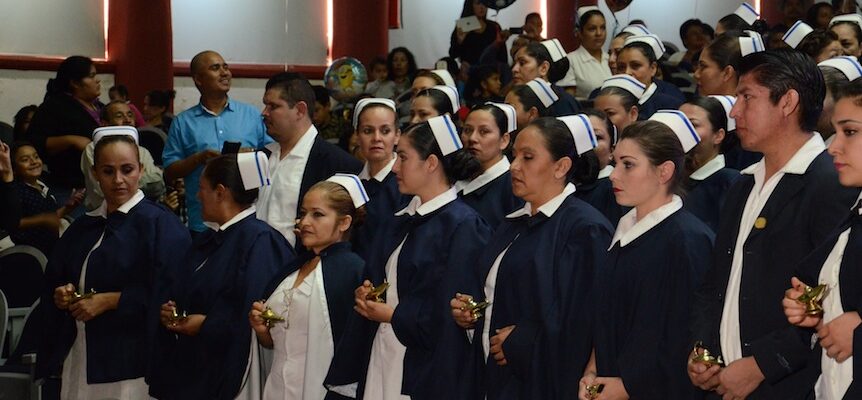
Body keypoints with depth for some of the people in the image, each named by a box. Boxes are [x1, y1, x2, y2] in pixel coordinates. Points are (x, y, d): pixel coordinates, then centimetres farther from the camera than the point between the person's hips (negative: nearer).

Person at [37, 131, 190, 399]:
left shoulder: (159, 223, -8)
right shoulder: (84, 227, 14)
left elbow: (167, 293, -17)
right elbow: (53, 280, 20)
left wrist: (109, 301, -16)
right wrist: (60, 295, -2)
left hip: (131, 359, -6)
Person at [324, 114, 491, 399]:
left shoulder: (462, 226, -13)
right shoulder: (406, 220, 13)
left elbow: (452, 311, -18)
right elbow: (377, 278, 22)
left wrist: (393, 314, -11)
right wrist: (366, 295, 0)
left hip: (425, 367, -8)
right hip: (380, 359, 8)